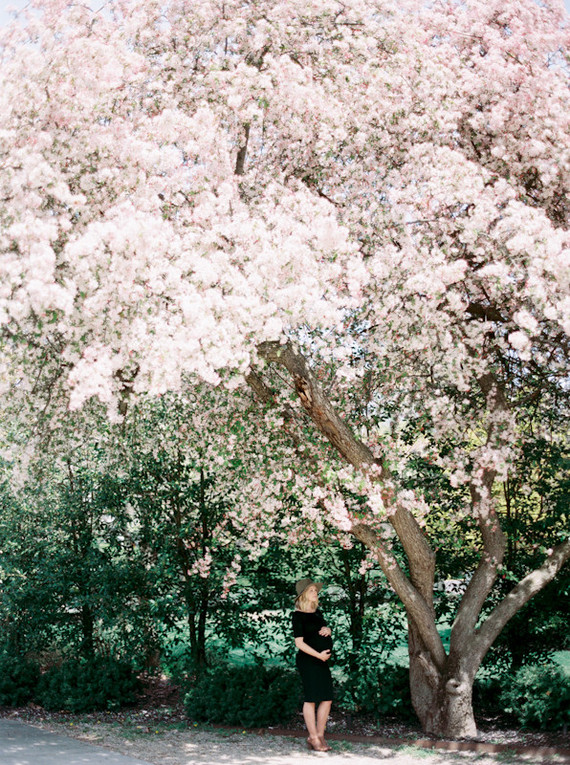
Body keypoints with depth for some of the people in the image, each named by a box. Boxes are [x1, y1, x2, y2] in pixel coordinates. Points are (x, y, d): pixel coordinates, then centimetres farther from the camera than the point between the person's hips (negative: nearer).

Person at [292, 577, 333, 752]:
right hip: (308, 660, -8)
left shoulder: (317, 613, 15)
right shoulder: (298, 615, -8)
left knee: (327, 698, 6)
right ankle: (313, 738, 4)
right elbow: (299, 642, -13)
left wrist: (328, 630, 3)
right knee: (311, 698, -4)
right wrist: (318, 655, -18)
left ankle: (320, 735, 16)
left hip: (323, 660, 8)